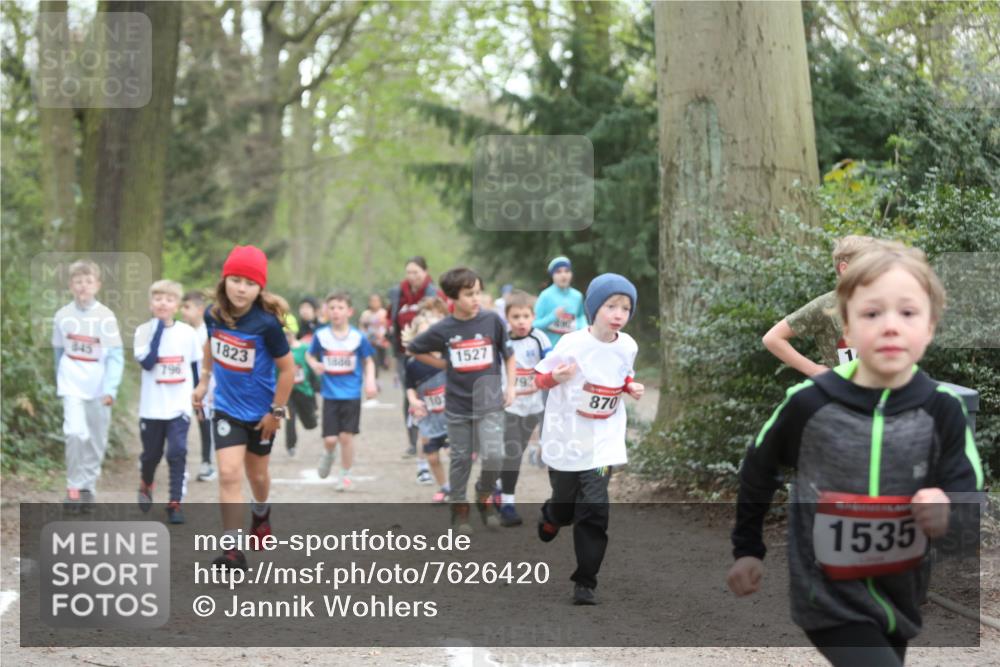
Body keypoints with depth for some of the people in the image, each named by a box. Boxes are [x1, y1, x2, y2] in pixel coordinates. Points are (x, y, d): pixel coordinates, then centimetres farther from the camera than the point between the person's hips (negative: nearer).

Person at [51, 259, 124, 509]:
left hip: (99, 388, 0)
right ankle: (74, 486, -4)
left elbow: (116, 356, -10)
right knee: (75, 432, -18)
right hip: (72, 385, 0)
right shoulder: (63, 316, -2)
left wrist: (110, 389, -19)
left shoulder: (106, 317, -9)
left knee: (97, 440, 9)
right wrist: (60, 381, 17)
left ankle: (88, 485, 26)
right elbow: (58, 352, 11)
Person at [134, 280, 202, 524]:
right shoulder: (143, 331, -6)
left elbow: (196, 366, 10)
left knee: (178, 453, -10)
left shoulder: (188, 333, -1)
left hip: (179, 407, 0)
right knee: (151, 454, 13)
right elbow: (146, 362, -20)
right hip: (151, 408, 0)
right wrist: (158, 331, -20)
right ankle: (145, 486, 42)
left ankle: (175, 504, -6)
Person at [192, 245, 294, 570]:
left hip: (261, 412, -2)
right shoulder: (213, 314, -12)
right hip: (227, 408, 2)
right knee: (229, 473, -13)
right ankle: (232, 547, -12)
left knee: (257, 473, 19)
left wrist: (277, 411, -10)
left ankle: (261, 513, 53)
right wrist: (204, 381, 15)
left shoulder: (266, 323, -25)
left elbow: (287, 368, -15)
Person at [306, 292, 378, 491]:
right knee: (330, 439, -3)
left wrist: (370, 381, -7)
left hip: (352, 394, 0)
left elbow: (368, 361, 7)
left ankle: (345, 475, 17)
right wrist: (314, 365, -11)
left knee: (346, 436, -1)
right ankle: (328, 455, 33)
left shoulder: (358, 337, -4)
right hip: (330, 394, 0)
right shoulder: (321, 335, -3)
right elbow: (309, 354, 11)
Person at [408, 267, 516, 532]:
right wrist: (445, 364, 3)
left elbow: (508, 354, 7)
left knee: (493, 455, -13)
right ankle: (459, 508, 25)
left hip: (489, 401, -1)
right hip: (458, 403, 1)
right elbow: (415, 350, 10)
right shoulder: (443, 329, -6)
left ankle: (484, 496, 13)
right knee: (461, 459, 9)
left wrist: (510, 386, 2)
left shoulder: (492, 320, -6)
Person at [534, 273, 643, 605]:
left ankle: (585, 584, 1)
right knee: (564, 506, 15)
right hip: (566, 439, -2)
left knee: (594, 512, -8)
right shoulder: (572, 344, -16)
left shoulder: (627, 347, -3)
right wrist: (555, 376, -29)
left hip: (603, 442, 2)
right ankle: (549, 517, 54)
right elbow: (540, 378, -7)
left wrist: (631, 388, -5)